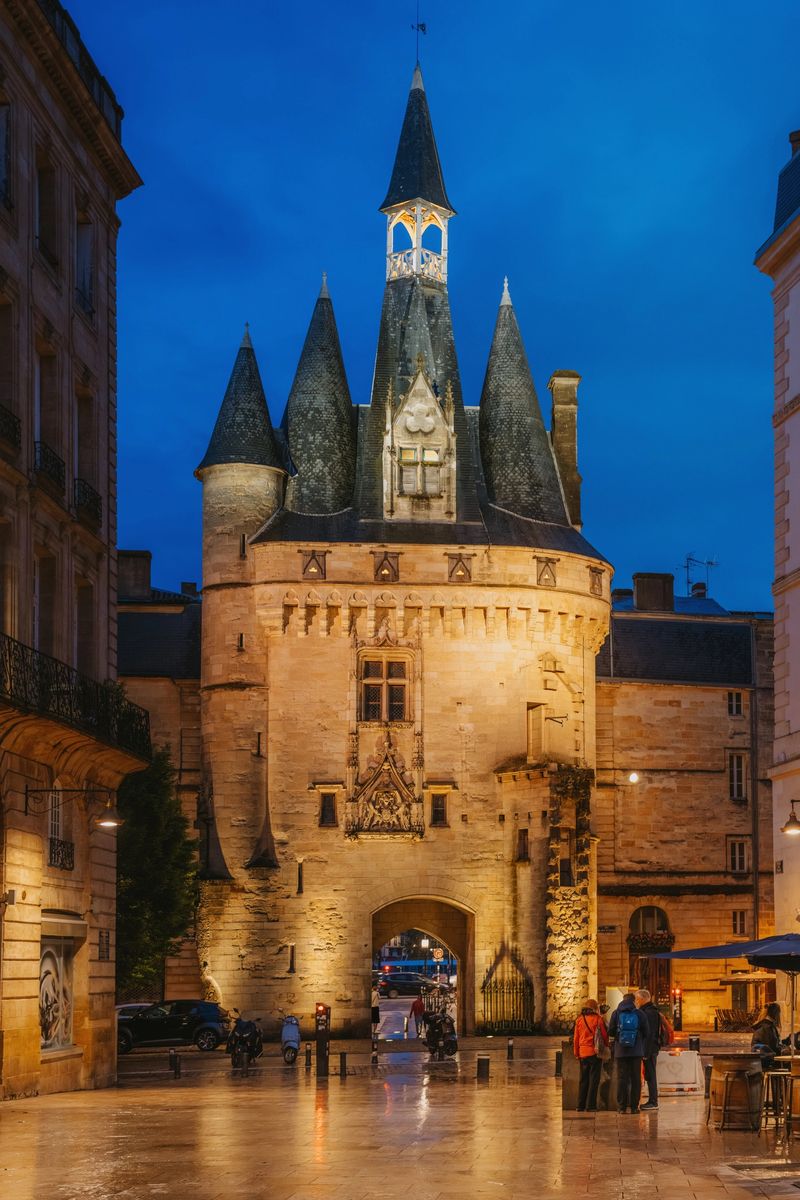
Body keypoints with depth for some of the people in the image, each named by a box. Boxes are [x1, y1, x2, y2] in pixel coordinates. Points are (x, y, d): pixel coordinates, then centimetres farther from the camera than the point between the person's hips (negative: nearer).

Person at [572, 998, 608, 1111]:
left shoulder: (579, 1020, 7)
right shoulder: (598, 1019, -7)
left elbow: (575, 1038, 10)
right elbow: (604, 1035, -5)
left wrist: (577, 1053, 17)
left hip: (583, 1053, 5)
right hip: (595, 1052, -5)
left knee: (583, 1080, 12)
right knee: (594, 1080, 0)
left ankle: (581, 1105, 12)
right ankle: (590, 1105, -4)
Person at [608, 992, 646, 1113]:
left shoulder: (616, 1013, -2)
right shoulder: (639, 1014, -2)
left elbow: (610, 1032, -2)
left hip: (621, 1051, 0)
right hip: (636, 1051, 0)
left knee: (622, 1078, 4)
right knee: (635, 1078, 6)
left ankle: (622, 1106, 1)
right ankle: (634, 1106, 4)